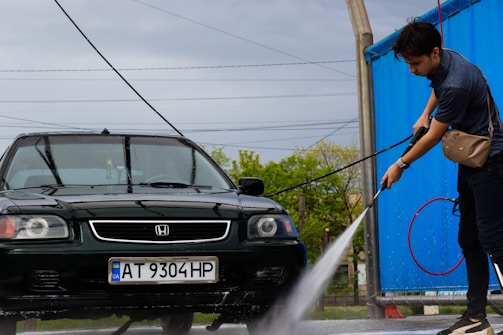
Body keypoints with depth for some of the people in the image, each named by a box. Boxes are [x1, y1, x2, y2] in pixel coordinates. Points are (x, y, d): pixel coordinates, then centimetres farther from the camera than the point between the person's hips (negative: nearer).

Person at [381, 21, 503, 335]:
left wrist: (401, 165, -4)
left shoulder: (457, 84, -28)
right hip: (470, 161, 10)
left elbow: (434, 137, -16)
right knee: (469, 240, 8)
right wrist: (425, 115, 17)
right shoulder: (442, 60, 2)